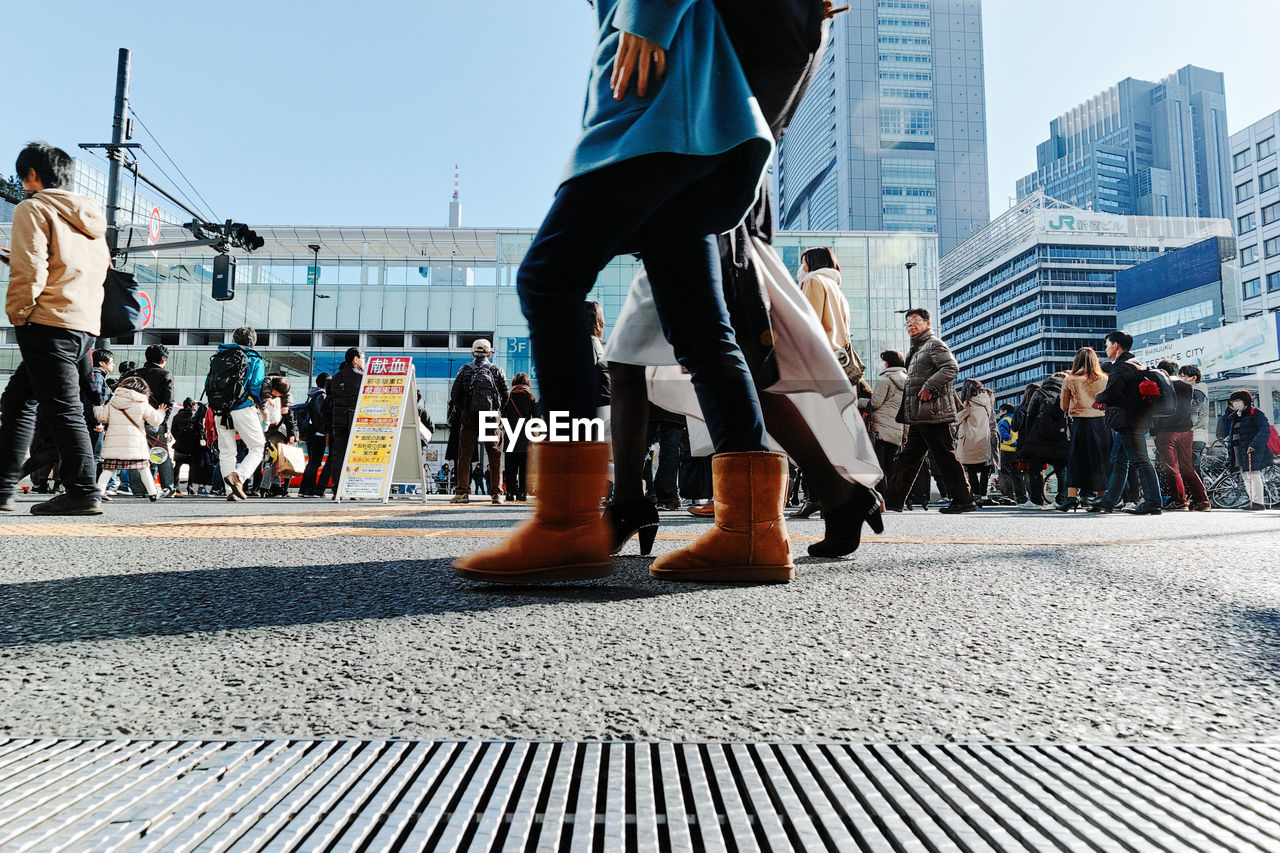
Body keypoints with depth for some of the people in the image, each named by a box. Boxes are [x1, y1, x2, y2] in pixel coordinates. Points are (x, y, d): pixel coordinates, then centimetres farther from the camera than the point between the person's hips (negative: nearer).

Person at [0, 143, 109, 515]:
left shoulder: (33, 209, -3)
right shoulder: (90, 217, 20)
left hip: (49, 321, -8)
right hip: (86, 324, 8)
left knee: (63, 408, -8)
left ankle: (83, 493, -7)